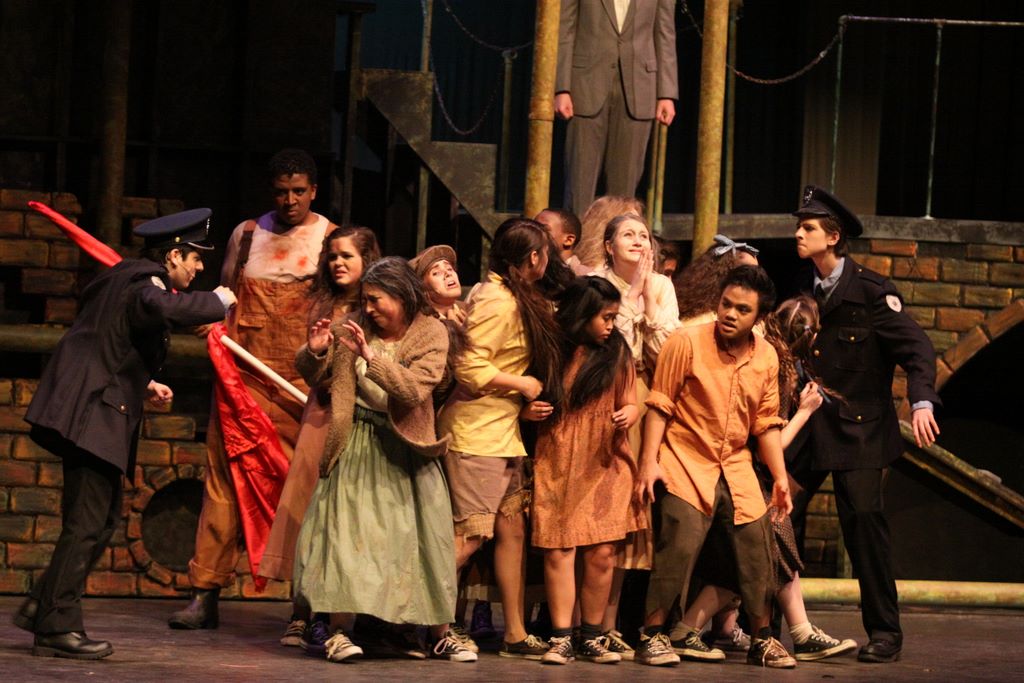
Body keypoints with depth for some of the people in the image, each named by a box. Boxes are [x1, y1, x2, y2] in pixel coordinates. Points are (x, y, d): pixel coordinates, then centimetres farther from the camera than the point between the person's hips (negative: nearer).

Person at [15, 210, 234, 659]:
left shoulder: (127, 279, 21)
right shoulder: (144, 284, -12)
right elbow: (162, 306, -37)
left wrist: (144, 385, 25)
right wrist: (217, 302, -21)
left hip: (90, 415, 11)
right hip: (91, 415, -11)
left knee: (101, 519, 16)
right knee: (87, 524, -9)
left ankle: (42, 607, 21)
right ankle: (57, 627, -8)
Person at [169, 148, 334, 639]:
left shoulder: (331, 240, 4)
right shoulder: (247, 234, 13)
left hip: (304, 381, -3)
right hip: (244, 376, 3)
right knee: (223, 475, -1)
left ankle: (306, 605, -1)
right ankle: (204, 593, 2)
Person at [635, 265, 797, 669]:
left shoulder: (767, 357, 4)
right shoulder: (686, 343, -10)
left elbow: (767, 423, 12)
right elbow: (660, 405, -8)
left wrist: (780, 477, 8)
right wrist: (649, 461, -14)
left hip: (736, 465, 5)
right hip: (686, 459, -5)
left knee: (757, 545, 1)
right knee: (680, 543, -16)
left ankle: (762, 639, 14)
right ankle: (652, 635, -6)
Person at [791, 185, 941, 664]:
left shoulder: (870, 291, -7)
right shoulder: (806, 292, 11)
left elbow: (916, 346, -12)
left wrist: (922, 402, -26)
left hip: (858, 427, -5)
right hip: (809, 423, 5)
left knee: (863, 520, -7)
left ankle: (884, 633, 3)